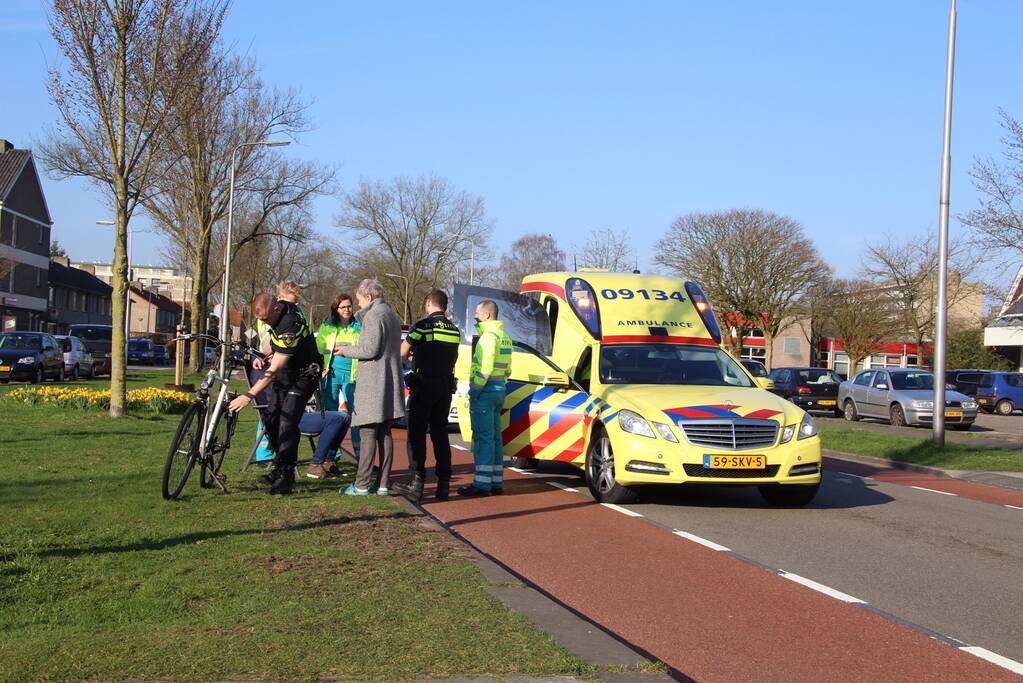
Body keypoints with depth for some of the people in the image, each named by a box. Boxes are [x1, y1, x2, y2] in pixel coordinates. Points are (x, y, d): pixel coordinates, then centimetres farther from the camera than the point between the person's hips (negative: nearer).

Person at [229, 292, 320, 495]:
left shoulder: (291, 327, -34)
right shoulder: (282, 307, -6)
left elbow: (274, 370, -35)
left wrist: (249, 396, -36)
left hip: (303, 376, -9)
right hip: (286, 372, 9)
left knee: (287, 424, -15)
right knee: (272, 421, 7)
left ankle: (285, 478, -8)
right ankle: (280, 468, 19)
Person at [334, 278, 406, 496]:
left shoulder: (373, 315, -11)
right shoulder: (390, 314, 18)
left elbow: (370, 349, -17)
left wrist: (346, 350, -3)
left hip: (373, 384, -9)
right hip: (390, 383, 9)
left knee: (368, 433, -6)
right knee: (385, 433, 9)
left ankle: (362, 484, -5)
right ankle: (382, 483, 10)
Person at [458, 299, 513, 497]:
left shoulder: (488, 336, -15)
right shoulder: (504, 336, 16)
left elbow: (485, 368, -22)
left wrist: (474, 390, -17)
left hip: (485, 391, -10)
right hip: (499, 389, 10)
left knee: (483, 438, -7)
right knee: (495, 437, 12)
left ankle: (482, 483, -6)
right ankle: (496, 483, 16)